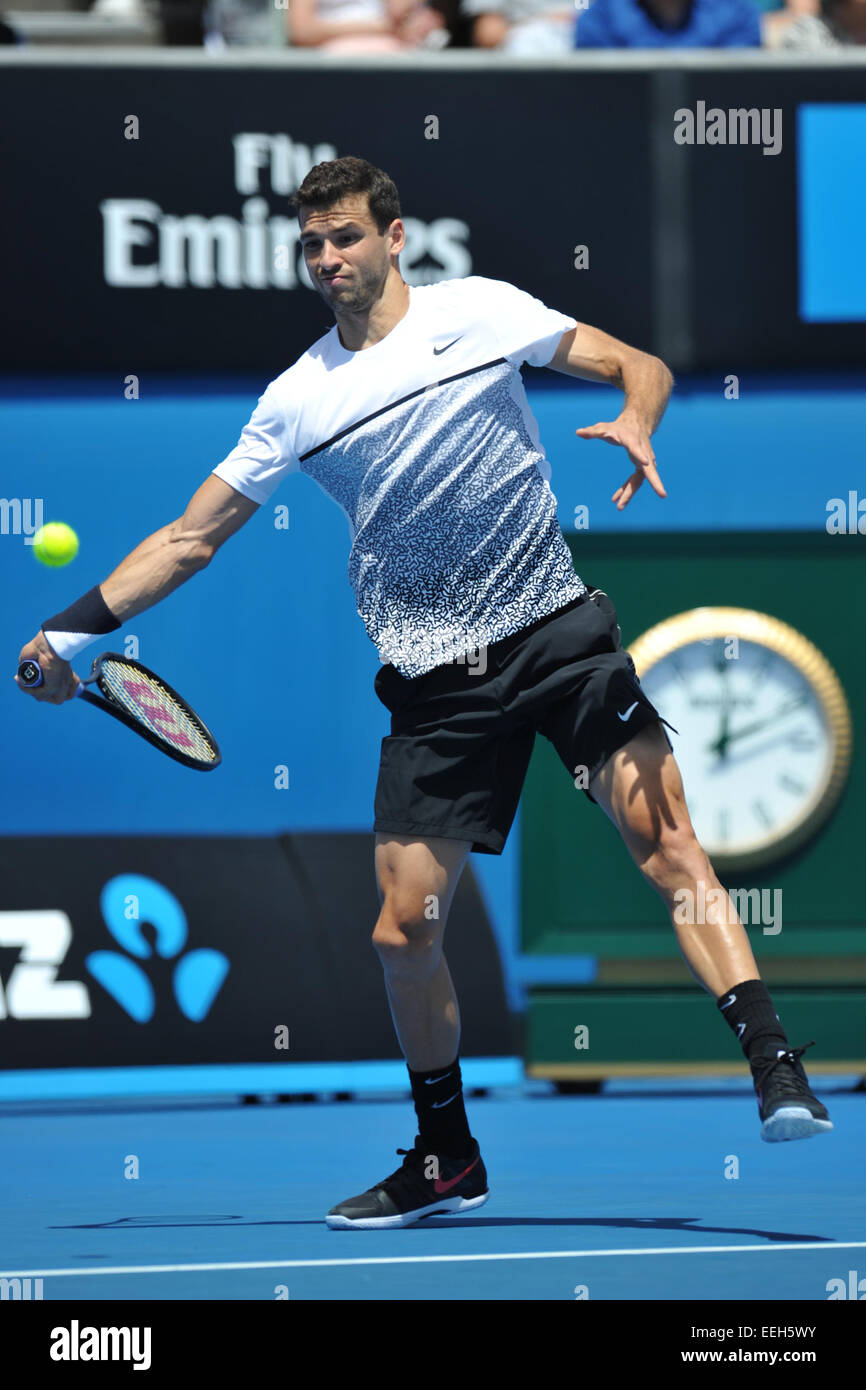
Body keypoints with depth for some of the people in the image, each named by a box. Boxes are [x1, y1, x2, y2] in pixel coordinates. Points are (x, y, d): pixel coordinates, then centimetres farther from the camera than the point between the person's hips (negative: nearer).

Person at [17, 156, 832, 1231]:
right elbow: (189, 537, 13)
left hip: (554, 628, -2)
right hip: (435, 678, 2)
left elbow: (639, 365, 4)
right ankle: (446, 1161, 17)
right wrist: (73, 627, 5)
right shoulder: (297, 398, 8)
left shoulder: (479, 311, 3)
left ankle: (775, 1073, -23)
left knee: (664, 839, -19)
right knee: (404, 928, -1)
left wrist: (634, 428, -19)